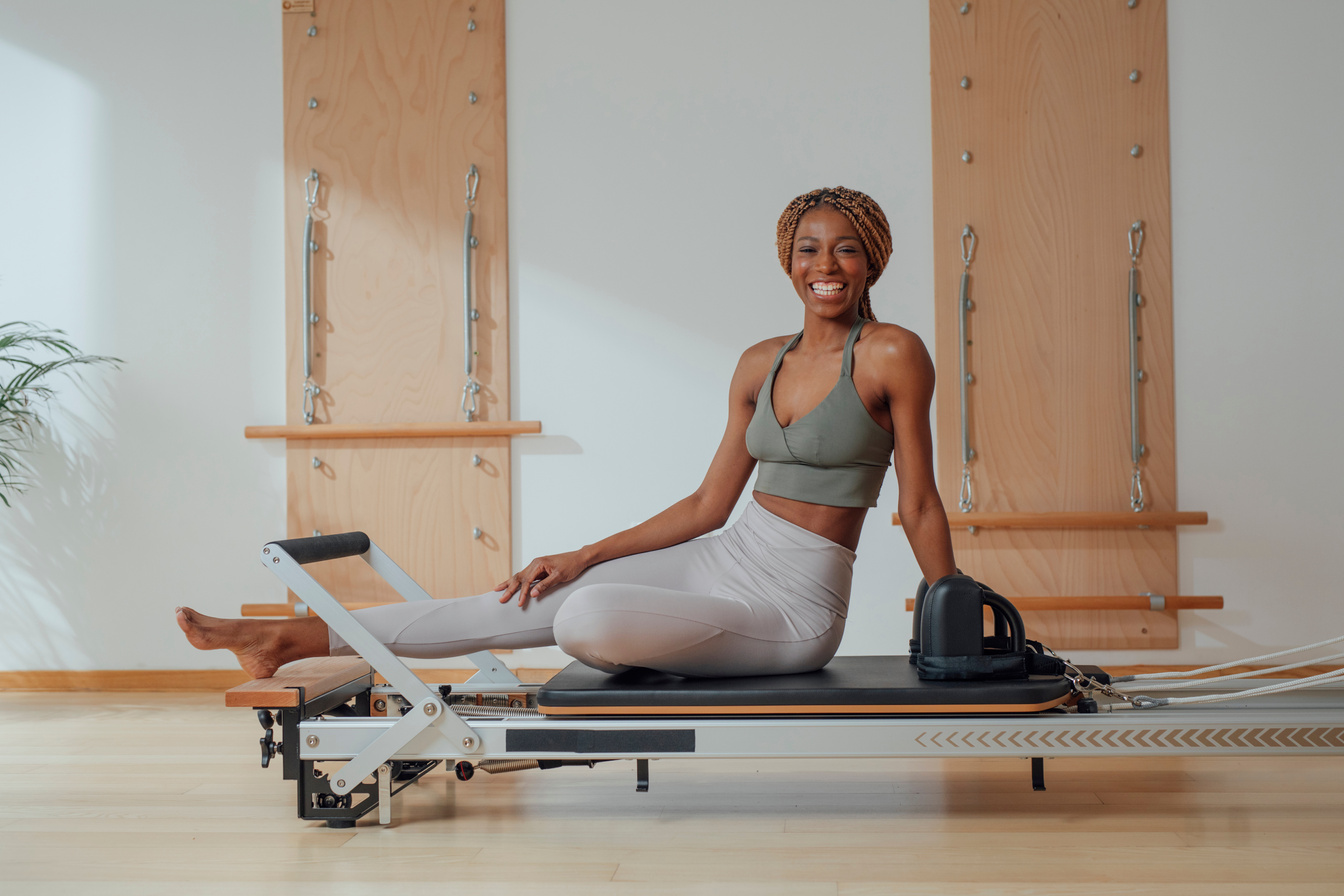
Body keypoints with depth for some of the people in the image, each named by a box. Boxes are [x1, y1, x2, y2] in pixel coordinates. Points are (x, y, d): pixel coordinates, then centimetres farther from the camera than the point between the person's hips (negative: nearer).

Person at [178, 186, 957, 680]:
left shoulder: (893, 354, -9)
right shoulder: (762, 363, 10)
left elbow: (921, 506, -6)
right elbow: (709, 505, 11)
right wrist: (583, 557, 7)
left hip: (792, 610, -6)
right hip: (727, 560, 6)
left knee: (587, 621, -29)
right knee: (533, 599, -2)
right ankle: (292, 640, 5)